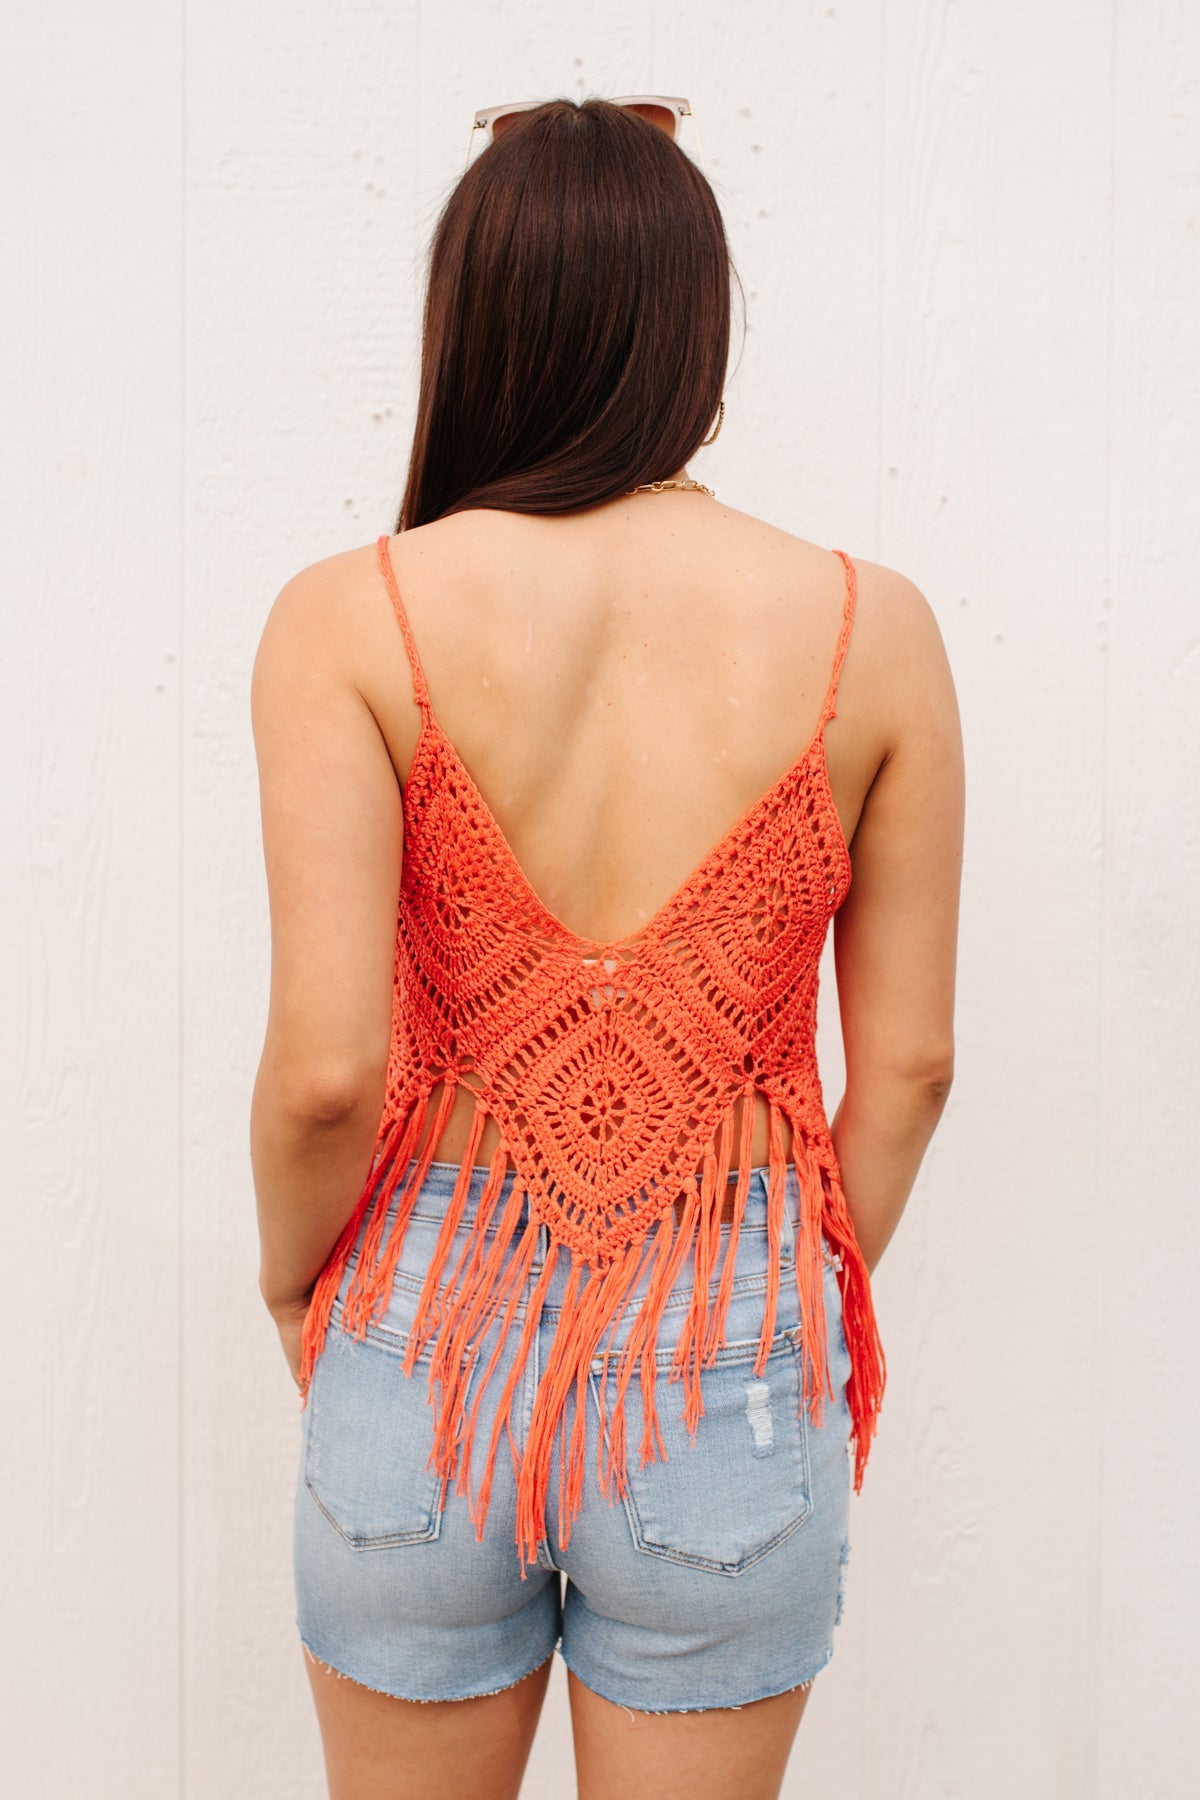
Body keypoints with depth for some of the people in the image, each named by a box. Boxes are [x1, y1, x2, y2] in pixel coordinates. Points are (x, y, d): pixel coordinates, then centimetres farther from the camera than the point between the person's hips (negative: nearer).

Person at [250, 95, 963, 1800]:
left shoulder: (352, 617, -11)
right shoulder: (871, 627, -7)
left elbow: (325, 1068, -16)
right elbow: (908, 1060, -2)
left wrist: (292, 1282, 4)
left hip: (433, 1343, 0)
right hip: (732, 1372, 1)